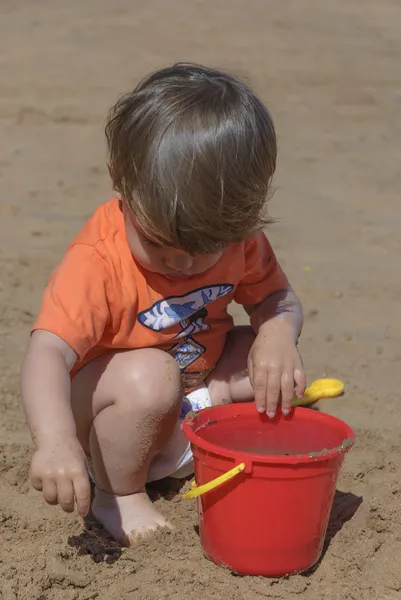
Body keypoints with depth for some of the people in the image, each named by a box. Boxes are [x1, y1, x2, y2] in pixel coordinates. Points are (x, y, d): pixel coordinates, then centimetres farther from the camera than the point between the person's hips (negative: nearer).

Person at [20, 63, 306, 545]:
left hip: (188, 406, 6)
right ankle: (119, 497, -11)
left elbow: (278, 298, 2)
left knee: (277, 368, -13)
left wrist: (278, 334, -24)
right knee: (147, 375, -36)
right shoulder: (98, 258, -31)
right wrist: (56, 441, -58)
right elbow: (48, 351, -41)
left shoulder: (238, 238, -13)